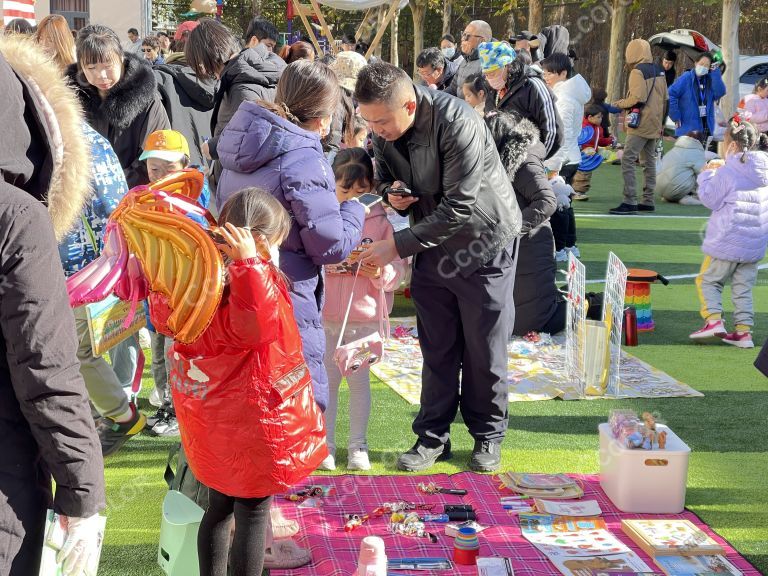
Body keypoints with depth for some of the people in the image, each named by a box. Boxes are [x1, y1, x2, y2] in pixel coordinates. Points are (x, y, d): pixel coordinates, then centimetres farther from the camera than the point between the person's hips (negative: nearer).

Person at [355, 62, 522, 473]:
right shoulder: (382, 131, -10)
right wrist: (391, 192, -15)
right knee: (437, 349, 10)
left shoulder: (457, 124, -31)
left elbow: (458, 208, -30)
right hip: (432, 245, 5)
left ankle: (487, 435, 21)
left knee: (484, 349, 6)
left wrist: (399, 246, -29)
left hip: (483, 242, -5)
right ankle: (433, 436, 20)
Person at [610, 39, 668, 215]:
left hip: (640, 125, -9)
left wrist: (619, 104, -4)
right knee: (649, 161, 14)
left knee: (628, 160, -10)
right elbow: (665, 98, 18)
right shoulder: (659, 71, 13)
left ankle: (630, 202, -16)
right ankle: (648, 201, 17)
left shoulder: (638, 71, -13)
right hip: (655, 125, 9)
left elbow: (637, 98, -21)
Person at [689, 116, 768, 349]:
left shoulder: (728, 173, -15)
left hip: (727, 241, -6)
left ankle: (713, 319, -9)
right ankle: (743, 330, 8)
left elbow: (710, 199, -9)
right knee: (743, 286, 12)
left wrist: (706, 175, 4)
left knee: (708, 280, 6)